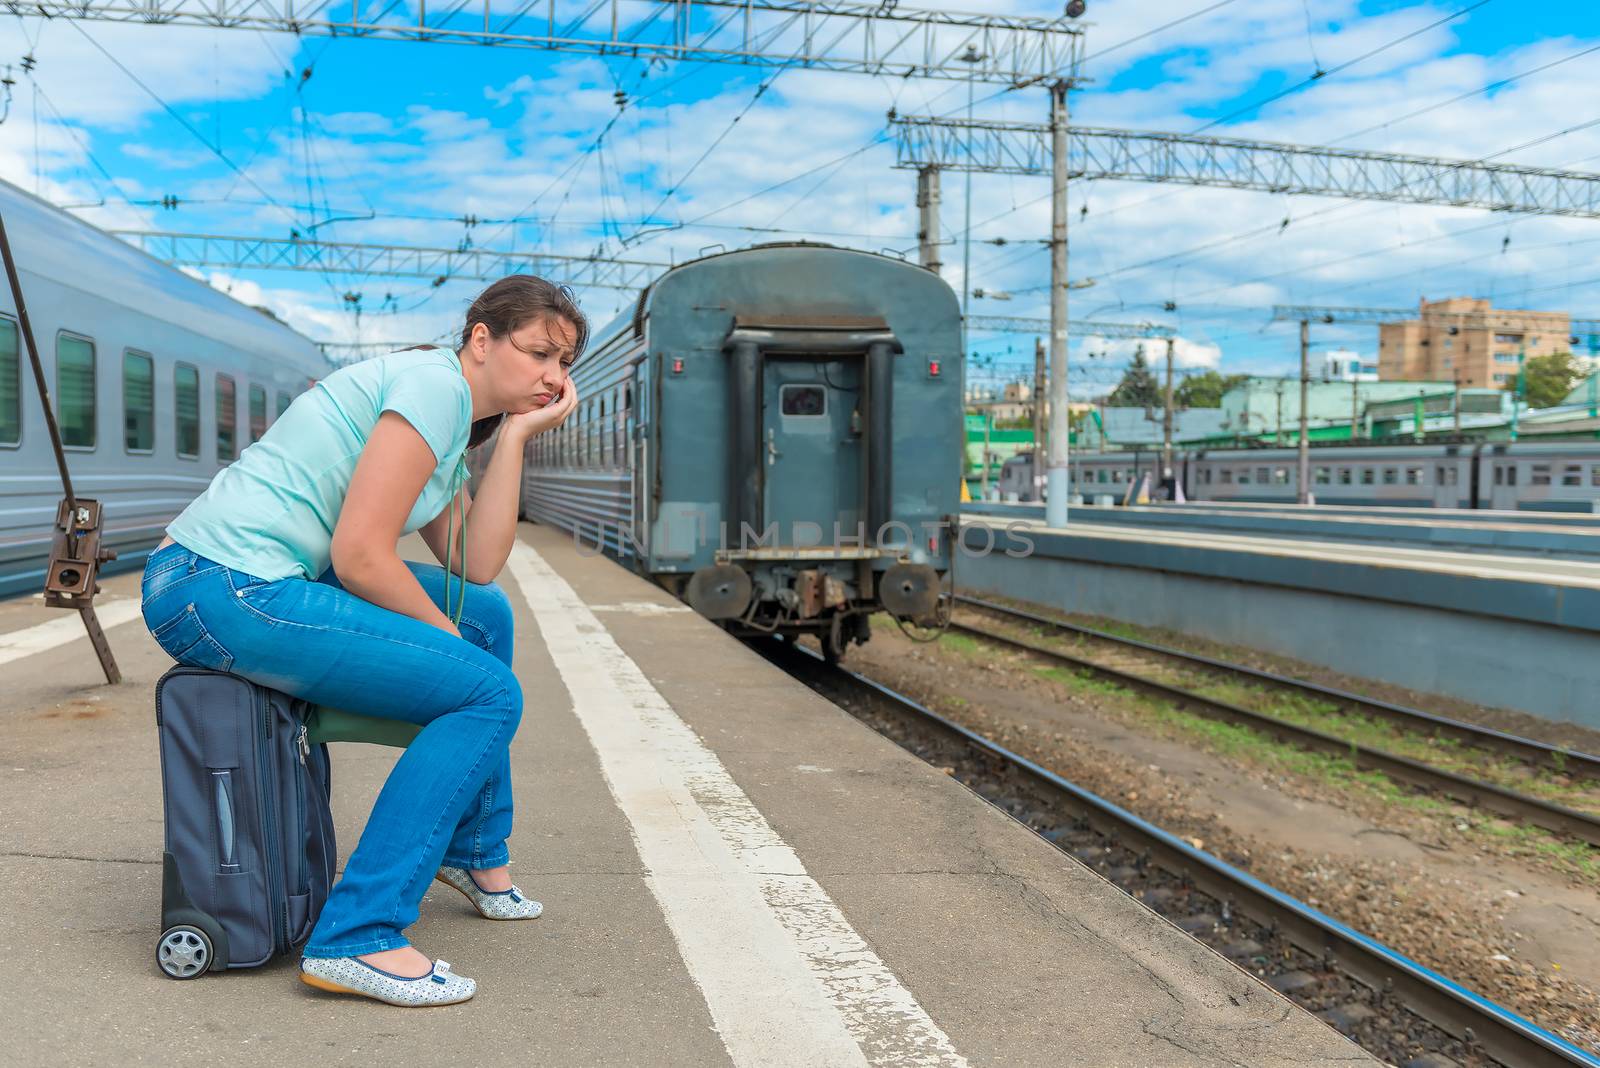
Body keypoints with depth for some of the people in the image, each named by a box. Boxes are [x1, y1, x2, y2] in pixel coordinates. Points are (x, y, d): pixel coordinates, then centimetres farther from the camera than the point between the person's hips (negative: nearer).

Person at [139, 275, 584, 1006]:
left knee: (489, 614, 18)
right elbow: (359, 556, -18)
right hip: (221, 591, -10)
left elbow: (476, 568, 6)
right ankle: (356, 939, -11)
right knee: (489, 693, -11)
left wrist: (516, 435, 8)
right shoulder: (436, 383, -12)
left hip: (257, 579, 10)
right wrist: (447, 638, -3)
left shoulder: (456, 435, 19)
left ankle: (474, 854, 29)